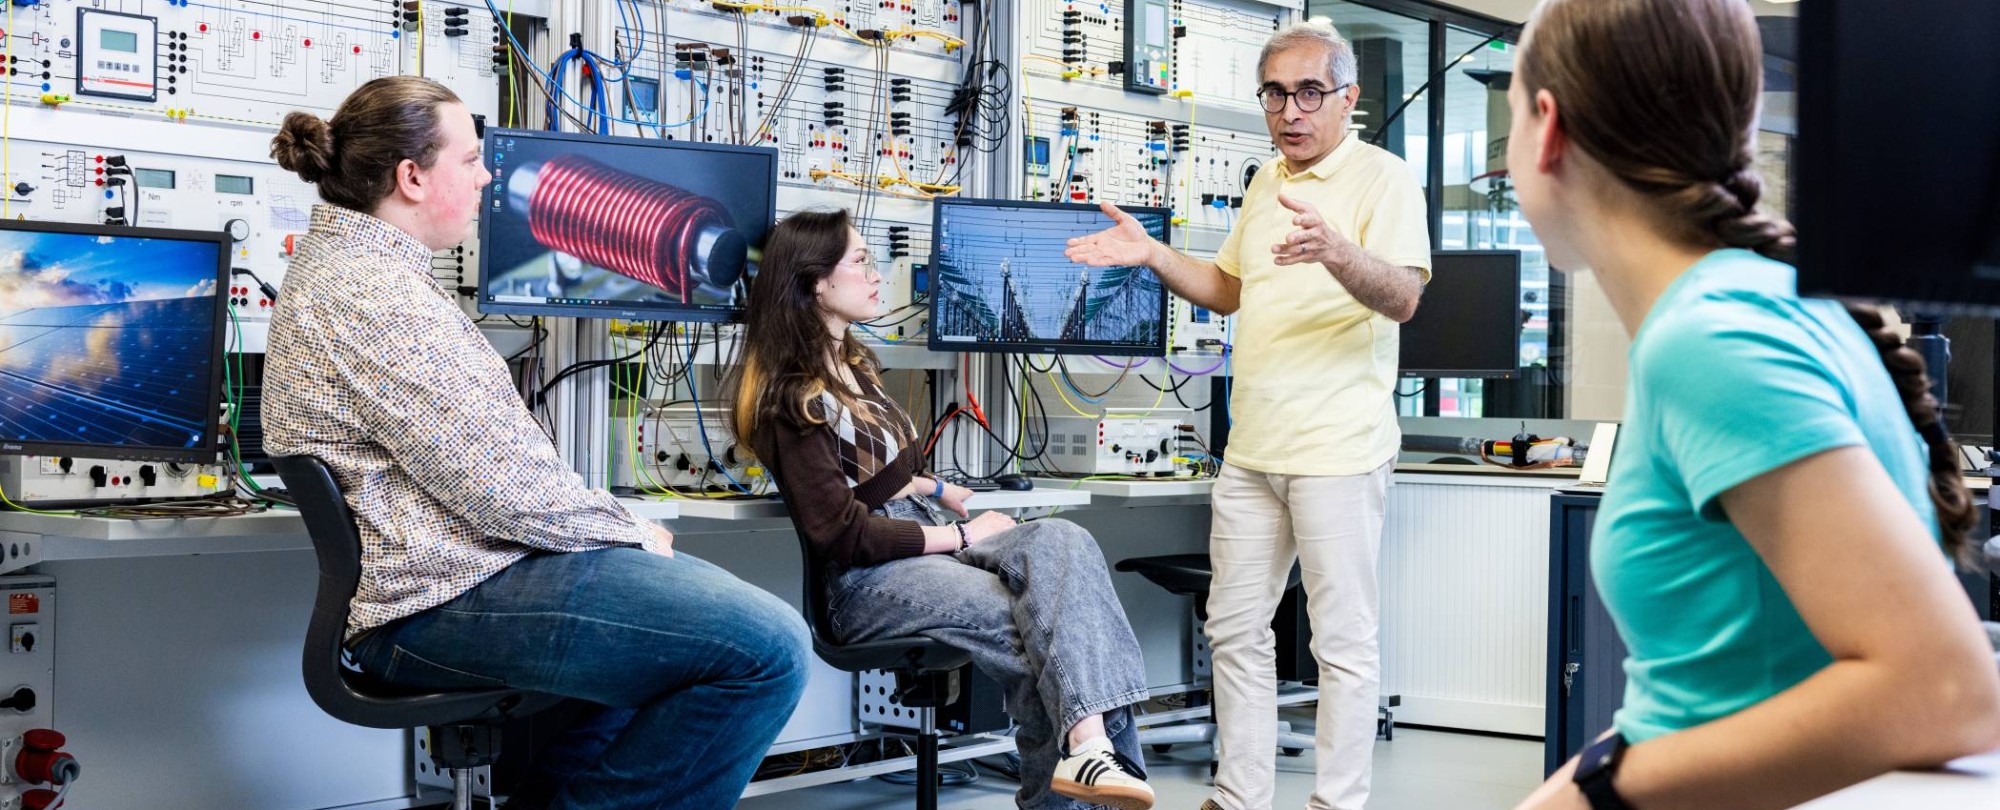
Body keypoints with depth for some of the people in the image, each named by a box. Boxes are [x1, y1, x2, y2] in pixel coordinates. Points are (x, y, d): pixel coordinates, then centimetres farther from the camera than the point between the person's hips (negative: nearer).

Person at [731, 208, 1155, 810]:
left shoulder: (854, 364, 17)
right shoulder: (794, 400, -11)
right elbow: (842, 534, -16)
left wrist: (948, 494, 13)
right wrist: (963, 536, -11)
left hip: (925, 542, 8)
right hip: (870, 578, -8)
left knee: (1063, 541, -22)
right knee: (1046, 631, -26)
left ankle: (1088, 749, -37)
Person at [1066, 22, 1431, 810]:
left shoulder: (1382, 178, -7)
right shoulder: (1266, 183, 16)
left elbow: (1402, 297, -21)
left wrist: (1338, 252, -40)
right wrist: (1154, 255, 11)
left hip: (1337, 448, -8)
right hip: (1253, 448, 8)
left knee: (1344, 641, -2)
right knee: (1235, 627, 12)